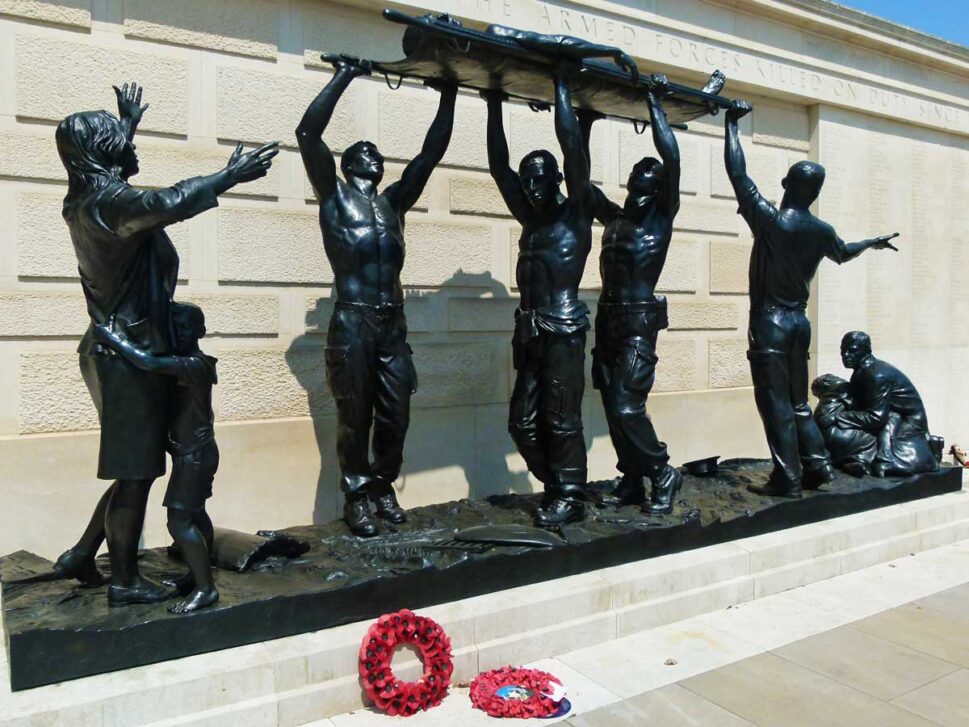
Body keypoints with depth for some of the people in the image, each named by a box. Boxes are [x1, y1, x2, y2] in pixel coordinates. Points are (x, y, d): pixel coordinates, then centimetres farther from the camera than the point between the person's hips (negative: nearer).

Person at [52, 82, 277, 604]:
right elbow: (170, 202, -37)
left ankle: (82, 555, 28)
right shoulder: (107, 200, -17)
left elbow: (105, 159, 36)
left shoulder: (84, 199, 13)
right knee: (135, 470, 0)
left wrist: (129, 121, 48)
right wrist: (232, 175, -29)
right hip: (131, 354, -10)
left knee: (135, 466, 19)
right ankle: (125, 581, 12)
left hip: (116, 349, 10)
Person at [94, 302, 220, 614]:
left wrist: (111, 339, -25)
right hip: (194, 451, 11)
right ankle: (200, 574, 33)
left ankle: (205, 588, -2)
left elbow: (149, 363, -34)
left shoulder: (194, 365, -23)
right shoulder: (181, 364, 10)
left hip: (194, 453, -11)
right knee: (194, 514, 19)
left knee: (179, 521, -10)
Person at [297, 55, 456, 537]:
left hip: (393, 323, 5)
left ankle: (383, 487, 23)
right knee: (355, 416, 0)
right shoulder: (334, 196, 8)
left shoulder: (394, 201, 20)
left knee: (395, 414, 6)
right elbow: (308, 133, -3)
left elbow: (432, 152, 21)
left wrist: (448, 94, 19)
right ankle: (356, 497, 13)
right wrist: (344, 76, -1)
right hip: (352, 323, -4)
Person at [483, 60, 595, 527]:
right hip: (530, 330, 7)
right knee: (523, 422, 7)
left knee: (560, 419, -3)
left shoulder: (576, 213, 3)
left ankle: (569, 498, 10)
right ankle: (558, 488, 23)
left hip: (563, 329, -6)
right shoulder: (530, 218, 18)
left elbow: (574, 151, -6)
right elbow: (498, 166, 18)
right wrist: (494, 108, 17)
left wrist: (562, 89, -2)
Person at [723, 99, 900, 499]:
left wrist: (732, 123, 2)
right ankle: (817, 466, 20)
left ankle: (787, 479, 1)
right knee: (798, 402, 18)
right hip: (800, 320, 6)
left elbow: (737, 173, -9)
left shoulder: (770, 220, -13)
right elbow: (844, 252, 27)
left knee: (776, 403, -2)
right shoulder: (821, 231, 4)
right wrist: (873, 242, 48)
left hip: (769, 320, -6)